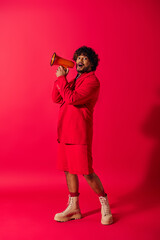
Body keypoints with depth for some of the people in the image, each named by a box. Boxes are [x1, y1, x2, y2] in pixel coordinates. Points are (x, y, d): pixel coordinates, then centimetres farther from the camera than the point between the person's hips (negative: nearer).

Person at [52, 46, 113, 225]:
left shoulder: (92, 81, -8)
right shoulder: (73, 81, 20)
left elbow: (72, 99, -21)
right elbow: (56, 99, 10)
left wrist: (61, 78, -9)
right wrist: (60, 77, 2)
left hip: (79, 133, -8)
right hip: (64, 133, 9)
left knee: (86, 172, -6)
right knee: (68, 170, 12)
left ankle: (105, 206, 13)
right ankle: (73, 208, 24)